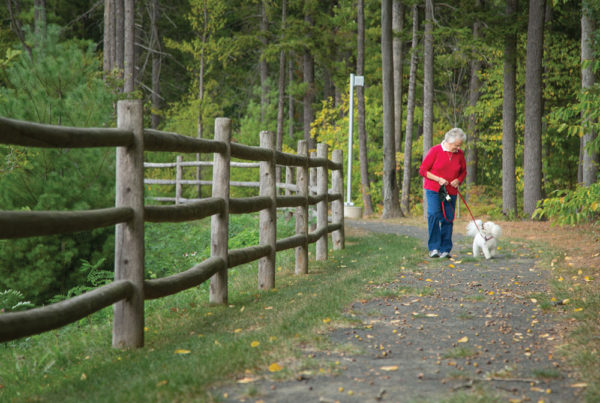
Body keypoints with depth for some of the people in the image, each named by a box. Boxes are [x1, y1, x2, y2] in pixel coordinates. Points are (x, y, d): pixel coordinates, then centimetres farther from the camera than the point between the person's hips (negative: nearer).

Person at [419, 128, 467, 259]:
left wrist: (458, 180, -3)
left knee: (448, 219, -1)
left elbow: (463, 172, 19)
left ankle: (445, 250, 6)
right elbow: (422, 170, -6)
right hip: (433, 190, -4)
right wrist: (438, 179, -16)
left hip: (451, 192, 4)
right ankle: (434, 248, -14)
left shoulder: (460, 154, 5)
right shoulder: (435, 151, -8)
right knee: (434, 215, -19)